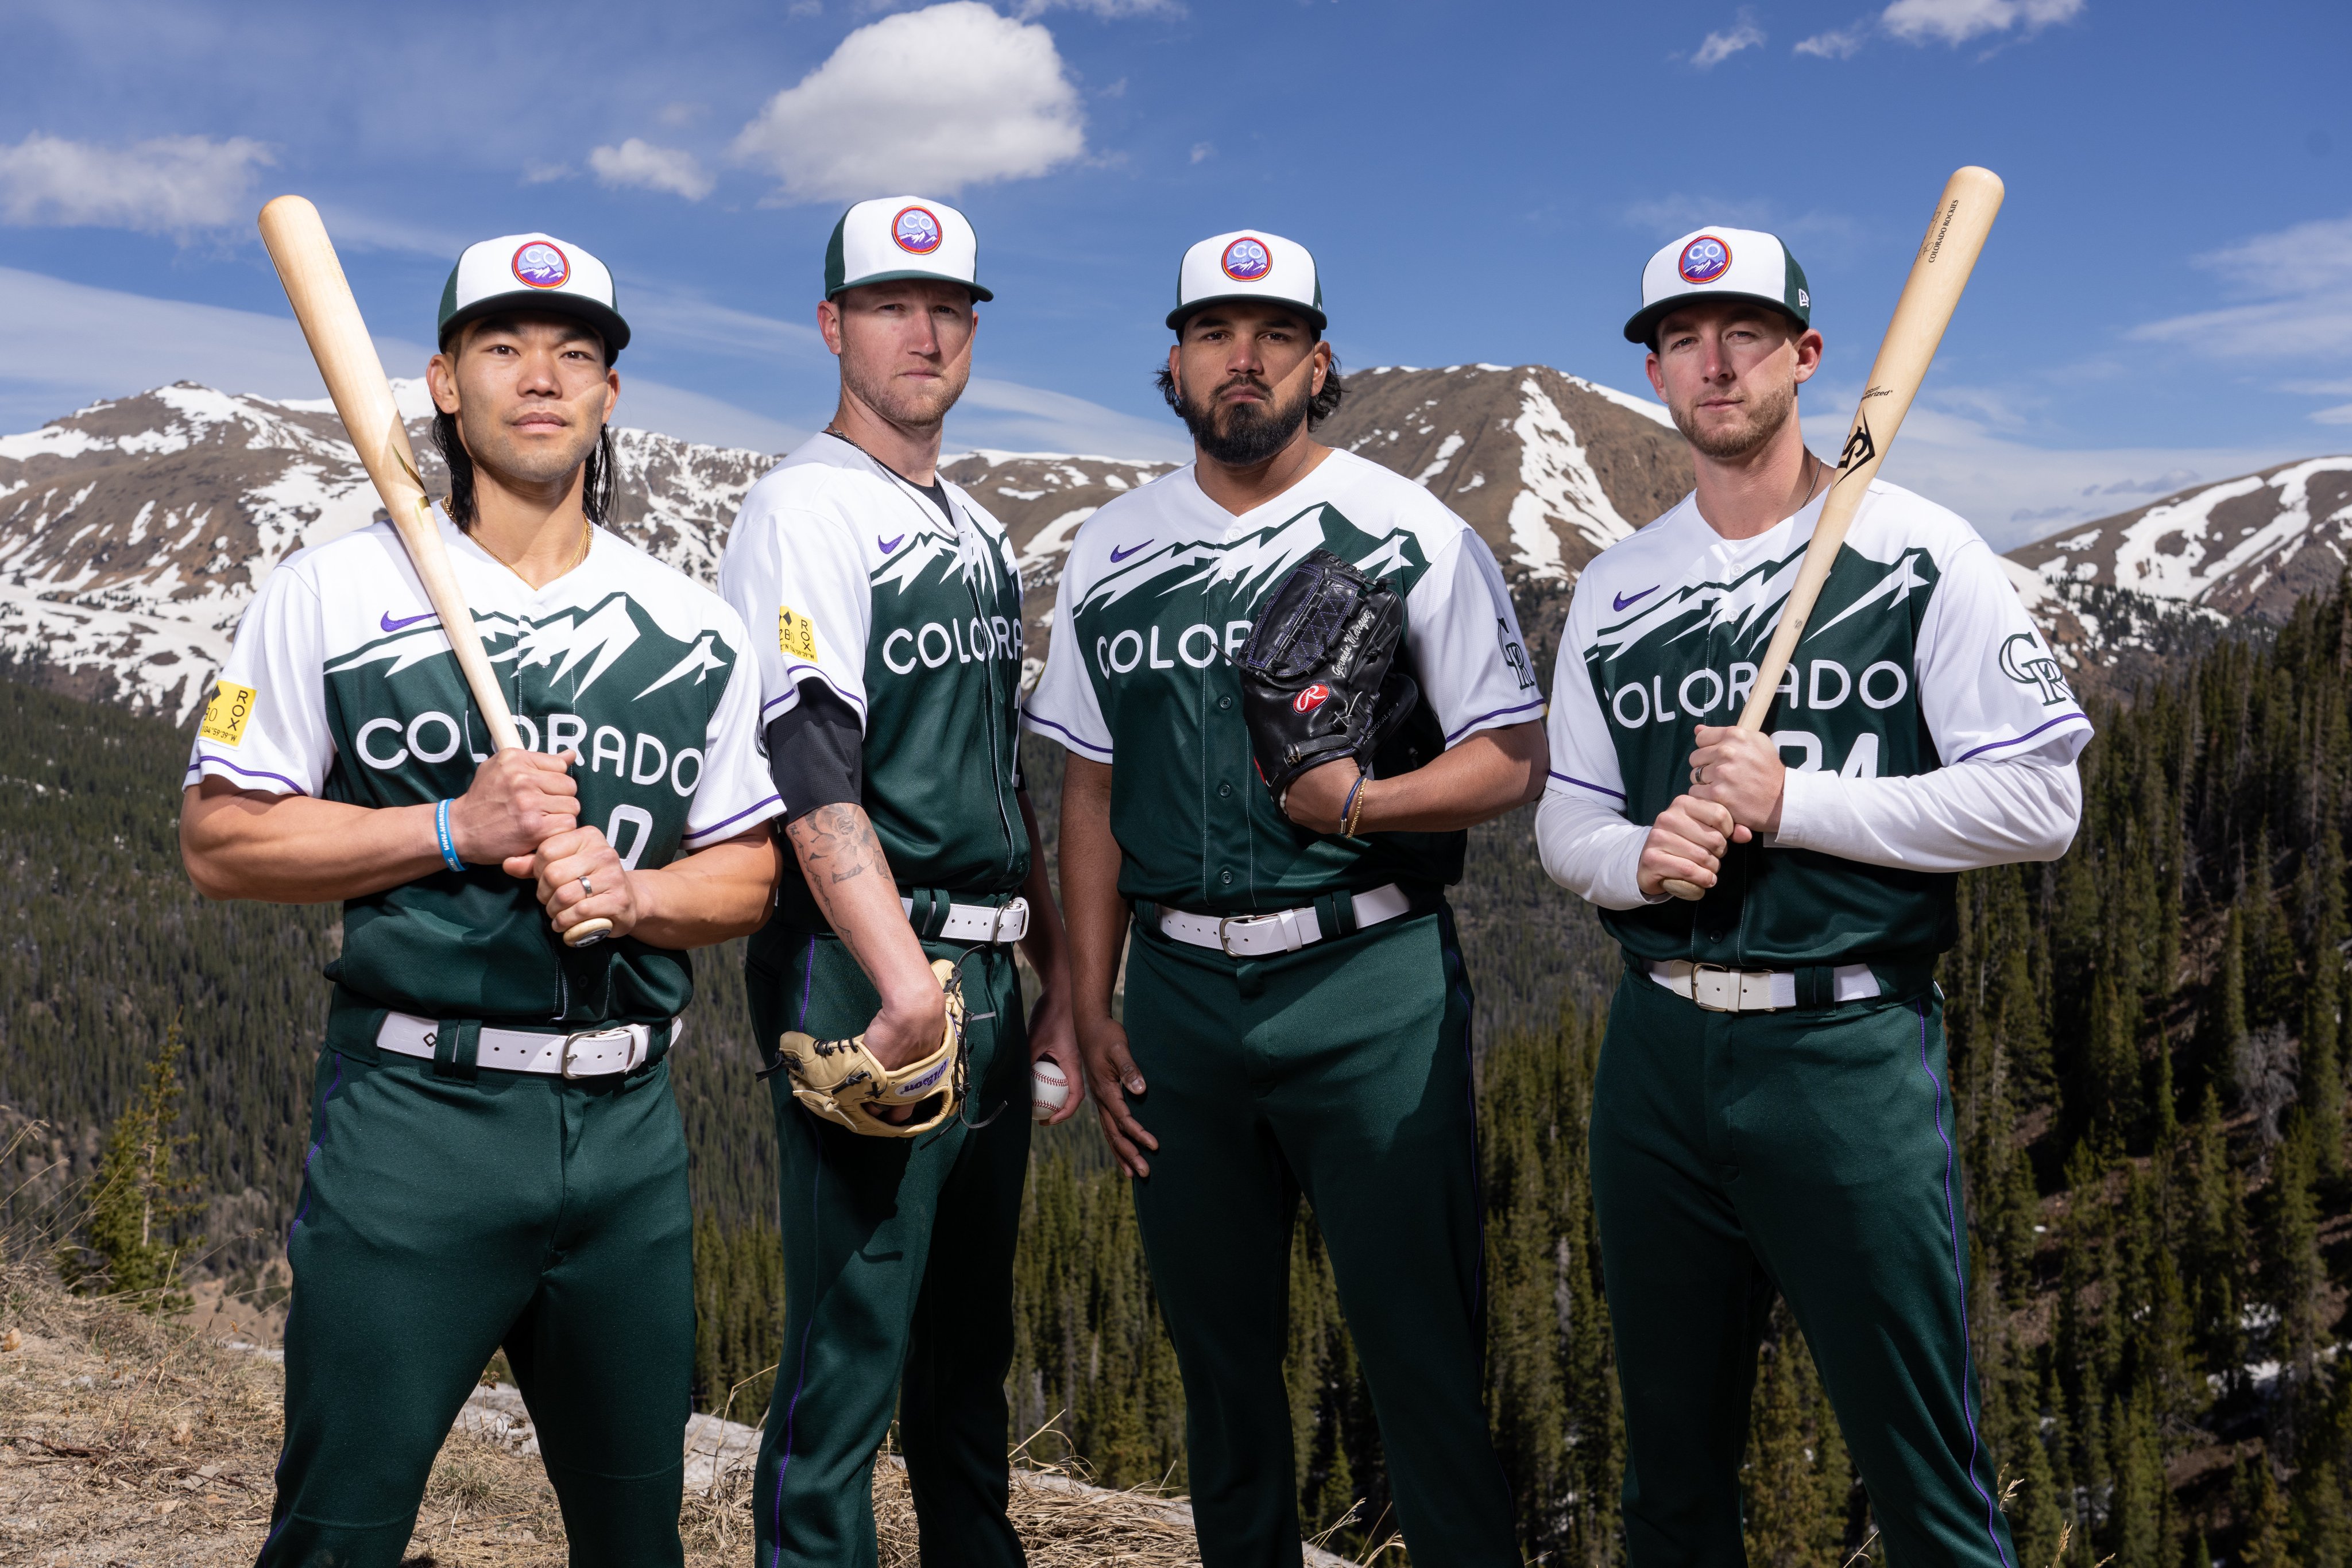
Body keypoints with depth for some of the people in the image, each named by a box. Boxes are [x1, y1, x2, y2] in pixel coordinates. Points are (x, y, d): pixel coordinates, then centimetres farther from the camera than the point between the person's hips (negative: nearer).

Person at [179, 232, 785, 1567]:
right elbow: (222, 841, 0)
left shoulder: (698, 630, 9)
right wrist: (455, 829, -12)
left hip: (630, 1123, 3)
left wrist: (629, 888, -10)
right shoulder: (336, 591, 1)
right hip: (412, 1110, -3)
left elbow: (748, 875, 11)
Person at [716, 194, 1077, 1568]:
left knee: (972, 1339, 18)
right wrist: (908, 982, -28)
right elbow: (814, 780, -19)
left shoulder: (983, 535, 18)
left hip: (988, 977, 8)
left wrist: (1061, 975, 17)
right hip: (868, 976, -8)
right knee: (851, 1350, -4)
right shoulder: (803, 514, -7)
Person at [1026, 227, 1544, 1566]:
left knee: (1422, 1340, 1)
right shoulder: (1109, 554, 10)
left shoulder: (1413, 536, -2)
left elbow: (1515, 763, -3)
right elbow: (1093, 793, 13)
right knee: (1216, 1339, 15)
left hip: (1371, 985, -4)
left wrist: (1358, 802, -20)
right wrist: (1092, 1010, 9)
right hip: (1178, 990, 4)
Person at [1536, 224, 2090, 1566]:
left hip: (1852, 1050, -4)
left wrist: (1791, 802, -16)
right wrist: (1639, 856, -9)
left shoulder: (1920, 552, -3)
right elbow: (1565, 817, 13)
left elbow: (2040, 802, -8)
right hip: (1658, 1049, 5)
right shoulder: (1614, 589, 12)